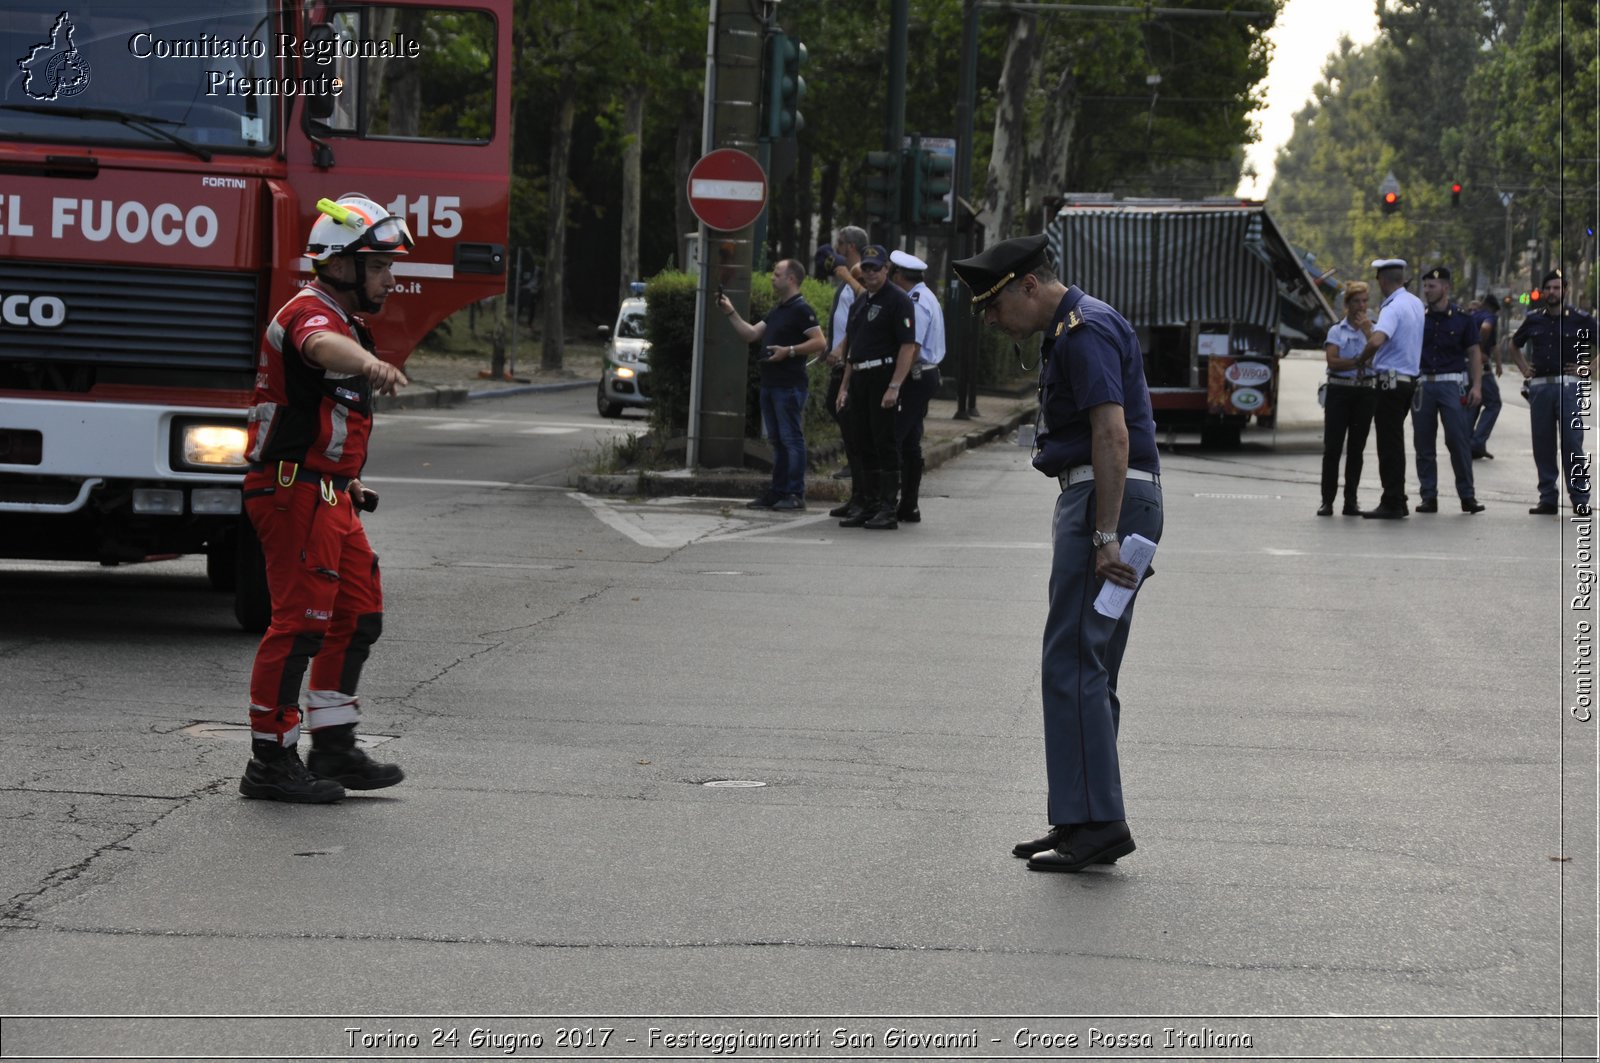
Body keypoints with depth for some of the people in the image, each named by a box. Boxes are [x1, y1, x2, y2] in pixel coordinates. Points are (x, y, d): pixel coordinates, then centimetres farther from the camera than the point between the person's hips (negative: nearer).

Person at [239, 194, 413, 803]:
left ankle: (334, 748, 22)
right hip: (295, 492, -11)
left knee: (357, 616, 13)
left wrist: (347, 480, 27)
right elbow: (324, 348, -42)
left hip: (326, 496, 11)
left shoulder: (344, 320, 20)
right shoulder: (310, 313, -15)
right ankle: (270, 763, -4)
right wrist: (371, 364, -63)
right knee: (300, 622, -9)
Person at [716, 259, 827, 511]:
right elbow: (751, 334, 18)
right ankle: (777, 492, 15)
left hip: (790, 385, -10)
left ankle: (795, 494, -6)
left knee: (791, 438, -7)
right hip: (770, 384, 10)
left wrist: (789, 351, -22)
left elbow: (820, 342, -18)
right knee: (777, 440, 11)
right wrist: (731, 313, 12)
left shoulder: (801, 309, -10)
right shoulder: (777, 310, 18)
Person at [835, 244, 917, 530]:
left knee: (884, 443, -8)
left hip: (884, 376, -8)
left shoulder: (898, 301, -8)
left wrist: (894, 387, -22)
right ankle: (868, 506, 15)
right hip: (860, 379, 8)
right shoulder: (860, 303, 19)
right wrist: (844, 385, 17)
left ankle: (889, 509, -6)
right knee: (862, 444, 9)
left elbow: (908, 346, -15)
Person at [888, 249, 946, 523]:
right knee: (911, 444, 13)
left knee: (893, 438, -11)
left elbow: (913, 349, -22)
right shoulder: (926, 297, 17)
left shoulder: (916, 303, -15)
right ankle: (909, 507, 16)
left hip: (916, 378, -10)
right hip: (926, 376, 10)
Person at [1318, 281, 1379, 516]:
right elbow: (1333, 362, -8)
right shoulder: (1336, 330, 4)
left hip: (1366, 392, 1)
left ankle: (1351, 501, 9)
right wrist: (1359, 361, -14)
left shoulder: (1374, 328, 8)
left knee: (1356, 448, 4)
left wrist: (1367, 331, -9)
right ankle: (1327, 500, -2)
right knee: (1332, 446, -4)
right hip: (1340, 390, -1)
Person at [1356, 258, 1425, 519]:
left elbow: (1376, 341, -32)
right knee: (1394, 442, 16)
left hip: (1391, 379, -9)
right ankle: (1397, 501, 19)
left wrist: (1362, 360, -15)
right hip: (1409, 378, 9)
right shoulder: (1416, 304, 11)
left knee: (1389, 444, -4)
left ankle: (1392, 504, -3)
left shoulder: (1393, 308, -18)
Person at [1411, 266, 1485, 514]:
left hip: (1452, 384, -3)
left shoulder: (1462, 319, 4)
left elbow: (1474, 354, 6)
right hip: (1422, 384, 3)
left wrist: (1476, 386, -3)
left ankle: (1467, 495, -2)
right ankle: (1428, 497, 8)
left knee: (1459, 440, -8)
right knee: (1424, 444, 2)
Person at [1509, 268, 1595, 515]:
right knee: (1542, 445, 5)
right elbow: (1515, 344, 29)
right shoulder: (1533, 319, 12)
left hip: (1569, 386, -4)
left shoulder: (1579, 319, 0)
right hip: (1539, 386, 4)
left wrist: (1587, 366, -4)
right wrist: (1524, 368, 16)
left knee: (1572, 444, -9)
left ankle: (1580, 499, -5)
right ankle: (1548, 499, 11)